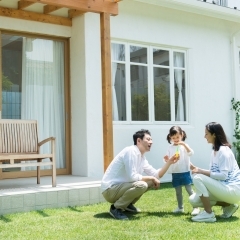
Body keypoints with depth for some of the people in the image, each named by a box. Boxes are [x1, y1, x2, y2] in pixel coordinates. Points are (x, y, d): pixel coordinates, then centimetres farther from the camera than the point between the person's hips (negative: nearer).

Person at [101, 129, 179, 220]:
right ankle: (116, 208, -12)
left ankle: (127, 204, 14)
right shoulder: (131, 151, -19)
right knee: (141, 185, -30)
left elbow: (156, 175, 10)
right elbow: (132, 177, -26)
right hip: (110, 190, -10)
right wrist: (151, 178, -14)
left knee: (150, 181, 10)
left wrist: (169, 162, 0)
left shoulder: (142, 157, 10)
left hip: (122, 186, 10)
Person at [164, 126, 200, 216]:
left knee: (189, 190, -5)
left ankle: (196, 207, -1)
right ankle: (180, 207, 24)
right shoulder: (170, 148, 7)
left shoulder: (184, 146, -4)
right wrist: (167, 160, -14)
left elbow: (191, 153, -21)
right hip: (175, 173, 4)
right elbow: (168, 160, 10)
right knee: (178, 191, 13)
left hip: (185, 172, -4)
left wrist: (184, 144, -31)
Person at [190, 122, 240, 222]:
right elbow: (214, 173, 10)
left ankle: (208, 214, -15)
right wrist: (198, 169, -2)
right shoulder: (215, 151, 11)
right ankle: (228, 205, 9)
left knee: (197, 178, -23)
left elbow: (223, 175, -23)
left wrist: (201, 172, -21)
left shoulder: (223, 150, -17)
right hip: (223, 188, 10)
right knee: (193, 200, 4)